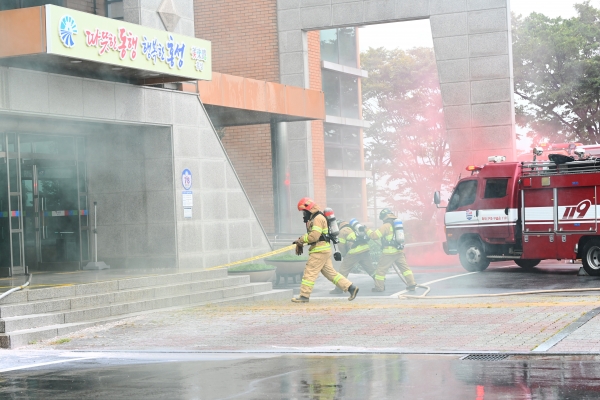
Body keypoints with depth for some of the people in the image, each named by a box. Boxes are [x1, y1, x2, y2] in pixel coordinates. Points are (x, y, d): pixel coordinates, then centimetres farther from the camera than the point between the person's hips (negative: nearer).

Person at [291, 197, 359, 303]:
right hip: (323, 250, 10)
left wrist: (301, 240, -10)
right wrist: (301, 241, 6)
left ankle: (304, 295, -2)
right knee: (330, 272, 11)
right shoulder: (313, 218, 20)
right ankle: (351, 287, 9)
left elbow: (314, 236, -22)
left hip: (320, 250, -10)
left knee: (309, 272, -6)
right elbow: (310, 234, 22)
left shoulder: (318, 218, -14)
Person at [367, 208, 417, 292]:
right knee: (404, 267, 9)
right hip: (399, 251, 7)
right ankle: (411, 283, 2)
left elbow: (375, 236, -11)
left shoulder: (385, 226, -9)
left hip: (389, 252, -7)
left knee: (381, 269, 3)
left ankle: (379, 287, 5)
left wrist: (367, 230, 2)